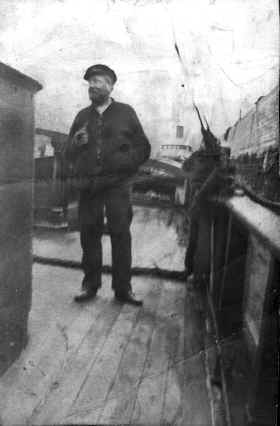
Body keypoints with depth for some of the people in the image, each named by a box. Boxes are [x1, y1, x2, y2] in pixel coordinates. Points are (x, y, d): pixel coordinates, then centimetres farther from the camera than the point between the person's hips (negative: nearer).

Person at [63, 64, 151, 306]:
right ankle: (90, 285, 17)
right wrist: (76, 144, -5)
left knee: (121, 235, -2)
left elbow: (144, 149, 6)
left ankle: (123, 288, 9)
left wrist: (124, 162, -8)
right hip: (88, 186, 3)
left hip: (117, 186, -3)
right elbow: (68, 154, 17)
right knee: (89, 235, 4)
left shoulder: (126, 113, 8)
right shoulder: (82, 116, 17)